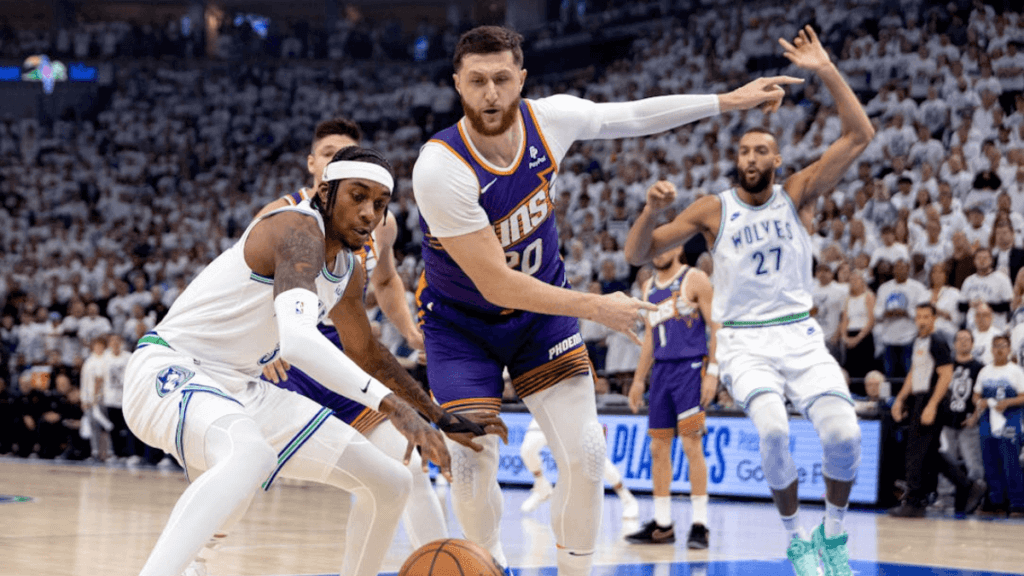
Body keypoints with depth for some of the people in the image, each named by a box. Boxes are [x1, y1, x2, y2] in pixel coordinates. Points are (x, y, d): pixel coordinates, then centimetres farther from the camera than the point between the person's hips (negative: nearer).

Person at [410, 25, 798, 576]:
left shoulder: (549, 118, -17)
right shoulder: (440, 168, -32)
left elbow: (635, 116, 4)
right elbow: (497, 285, -29)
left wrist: (730, 100, 7)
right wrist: (596, 308, -22)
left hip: (541, 311, 4)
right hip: (461, 322, -4)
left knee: (585, 456, -6)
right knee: (473, 468, -13)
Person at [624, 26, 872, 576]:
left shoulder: (796, 194, 2)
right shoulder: (713, 210, 1)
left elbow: (860, 136, -9)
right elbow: (636, 254, 0)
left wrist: (826, 70, -17)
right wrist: (651, 210, -20)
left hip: (800, 335, 1)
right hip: (743, 341, -1)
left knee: (844, 432, -21)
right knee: (772, 428, -30)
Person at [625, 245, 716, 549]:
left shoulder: (694, 280, -4)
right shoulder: (649, 287, 16)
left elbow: (717, 327, -7)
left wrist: (713, 372, -16)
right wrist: (638, 380, 20)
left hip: (690, 367, -7)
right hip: (661, 370, 7)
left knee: (691, 444, -9)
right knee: (658, 447, 6)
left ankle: (699, 524, -5)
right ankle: (662, 524, 12)